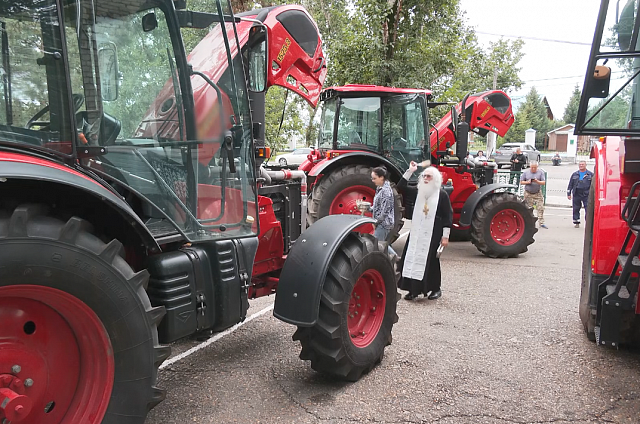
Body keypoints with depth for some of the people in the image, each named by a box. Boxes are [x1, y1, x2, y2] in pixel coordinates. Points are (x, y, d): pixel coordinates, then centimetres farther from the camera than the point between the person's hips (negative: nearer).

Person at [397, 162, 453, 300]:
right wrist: (410, 171, -2)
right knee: (412, 258, 2)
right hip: (416, 232, 5)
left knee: (431, 261, -1)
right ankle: (413, 289, 11)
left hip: (433, 234, -4)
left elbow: (448, 216, -3)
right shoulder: (417, 192, 9)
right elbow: (401, 187, 5)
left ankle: (436, 289, 16)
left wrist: (445, 236, -7)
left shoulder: (442, 195, -3)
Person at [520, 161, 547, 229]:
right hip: (528, 194, 0)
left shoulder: (540, 172, 1)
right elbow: (521, 182, 3)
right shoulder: (526, 172, 2)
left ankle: (541, 223, -2)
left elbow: (544, 182, -4)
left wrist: (537, 181, -23)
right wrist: (527, 182, -15)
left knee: (540, 208, -5)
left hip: (538, 193, 0)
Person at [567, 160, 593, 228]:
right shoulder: (574, 174, 12)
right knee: (576, 209, 6)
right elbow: (570, 184, 13)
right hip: (576, 195, 2)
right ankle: (576, 222, 15)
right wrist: (568, 193, 9)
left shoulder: (590, 174, 6)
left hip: (586, 195, -2)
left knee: (588, 209, -6)